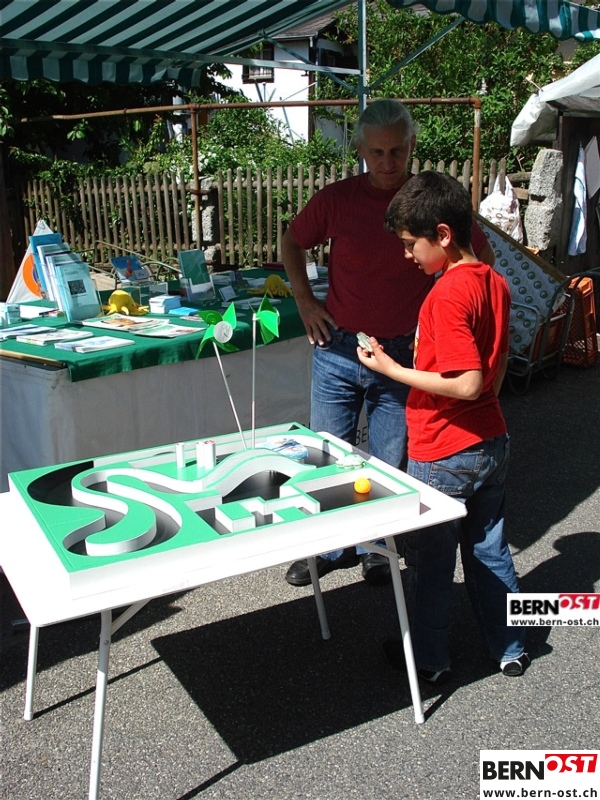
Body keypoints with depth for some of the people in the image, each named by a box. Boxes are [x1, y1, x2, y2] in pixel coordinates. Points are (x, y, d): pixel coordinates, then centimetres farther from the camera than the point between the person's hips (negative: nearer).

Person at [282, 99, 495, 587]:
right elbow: (292, 243, 13)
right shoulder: (336, 199, -4)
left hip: (403, 353, -1)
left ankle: (377, 547, 33)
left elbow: (482, 258, 7)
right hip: (338, 349, 1)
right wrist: (305, 301, 4)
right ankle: (327, 547, 30)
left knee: (389, 463, 11)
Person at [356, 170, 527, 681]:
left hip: (444, 454, -8)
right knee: (489, 549, 21)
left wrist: (393, 370, -21)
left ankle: (429, 658, 29)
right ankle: (510, 648, 36)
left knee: (431, 560, 11)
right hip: (492, 442, 8)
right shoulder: (495, 283, 3)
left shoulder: (448, 295, -23)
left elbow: (467, 384, -27)